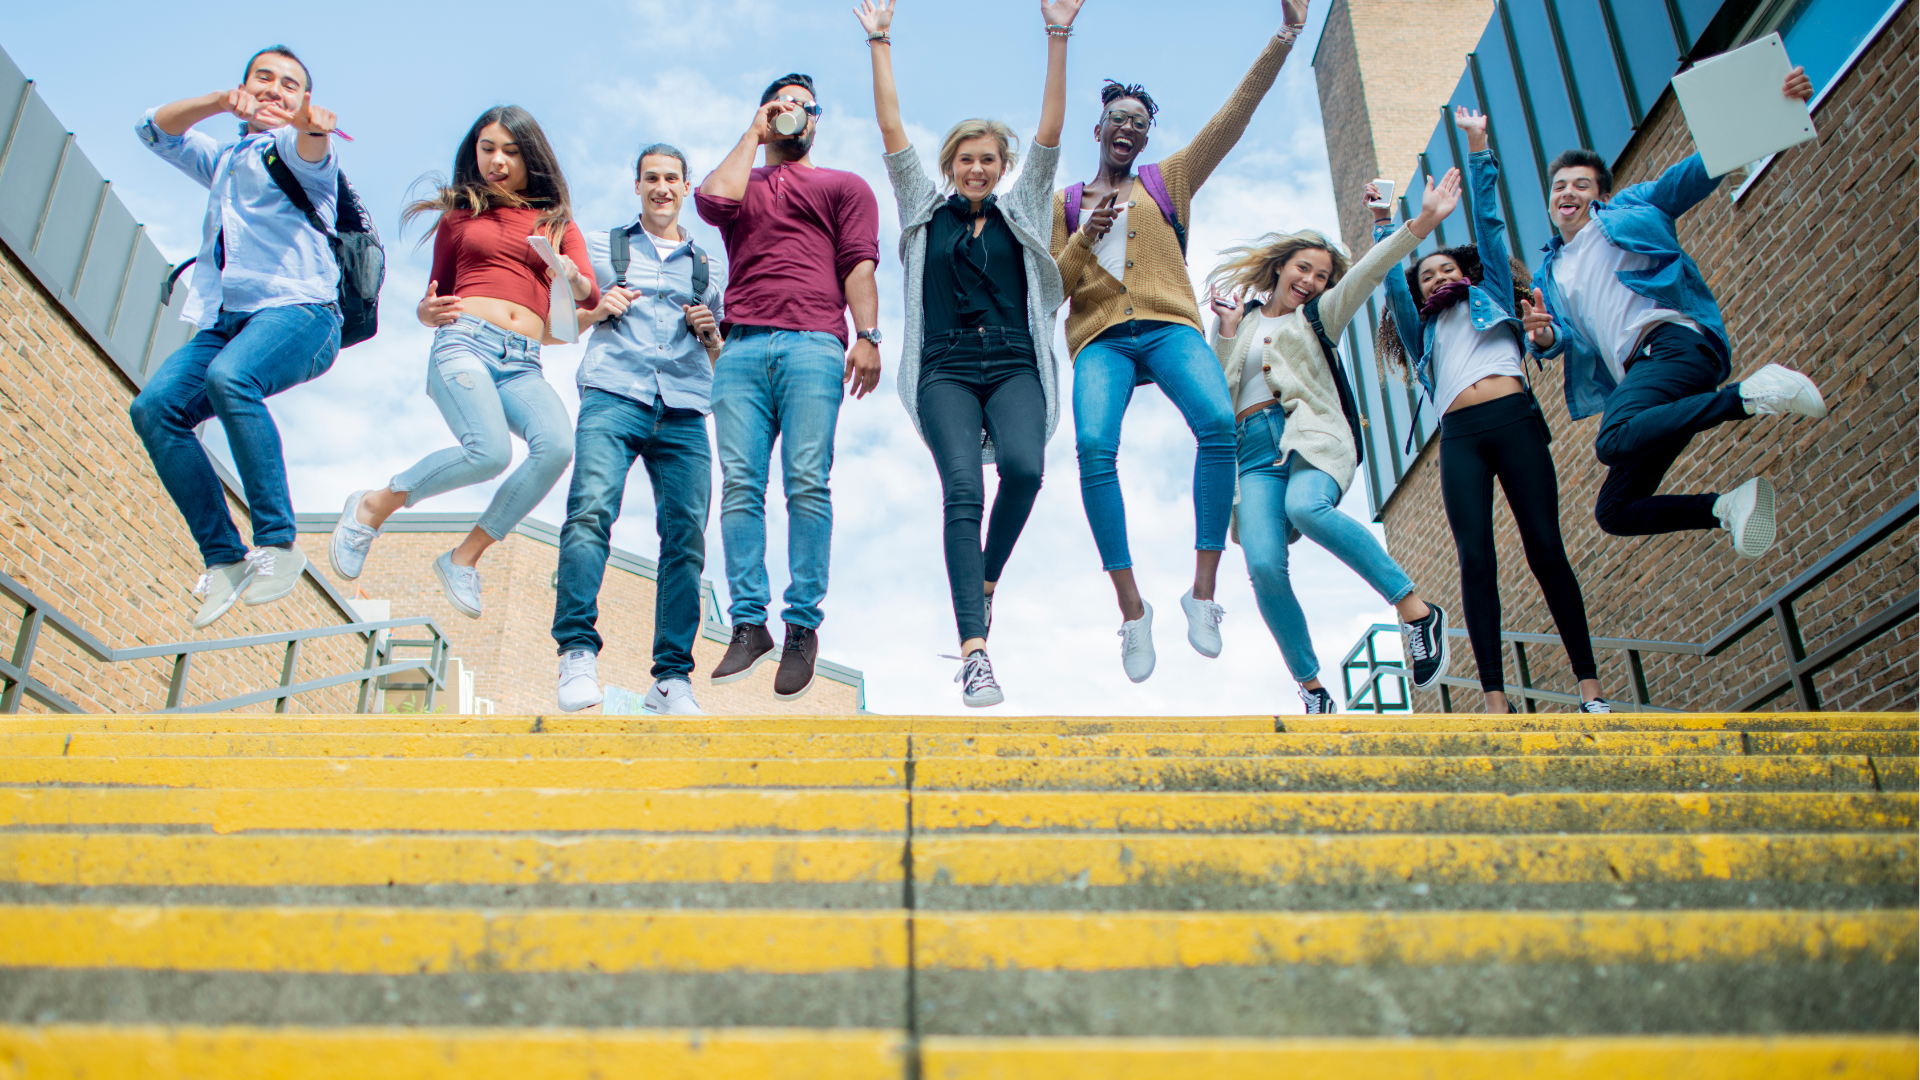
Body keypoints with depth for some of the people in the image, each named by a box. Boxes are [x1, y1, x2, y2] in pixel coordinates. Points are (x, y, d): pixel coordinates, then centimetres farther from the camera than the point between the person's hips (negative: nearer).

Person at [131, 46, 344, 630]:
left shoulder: (297, 149, 10)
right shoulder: (223, 161, 33)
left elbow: (310, 153, -15)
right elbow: (153, 128, 25)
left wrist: (310, 124, -41)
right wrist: (222, 100, 9)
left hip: (297, 310, -6)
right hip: (224, 321, 6)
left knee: (230, 377, -36)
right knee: (154, 406, -19)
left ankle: (278, 543, -32)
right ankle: (223, 559, -16)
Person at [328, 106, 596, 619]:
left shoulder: (556, 221, 21)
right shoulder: (460, 213, 20)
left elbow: (591, 295, 7)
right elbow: (435, 294, 24)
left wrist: (575, 281, -17)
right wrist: (427, 311, -1)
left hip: (523, 363, 2)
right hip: (465, 340, -2)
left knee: (557, 445, -30)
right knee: (490, 451, -31)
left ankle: (464, 558, -15)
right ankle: (372, 507, -4)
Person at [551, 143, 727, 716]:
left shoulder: (708, 267, 27)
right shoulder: (601, 246, 22)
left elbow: (722, 355, 28)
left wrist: (709, 331, 6)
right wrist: (597, 310, 1)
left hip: (683, 410, 2)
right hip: (613, 394, -1)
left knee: (685, 535, -9)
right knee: (590, 510, -24)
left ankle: (672, 678, -5)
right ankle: (578, 652, -22)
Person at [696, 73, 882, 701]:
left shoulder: (844, 186, 24)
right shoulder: (741, 182, 29)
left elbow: (859, 263, 9)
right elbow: (712, 199, 4)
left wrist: (867, 335, -6)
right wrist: (753, 134, 18)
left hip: (813, 343, -2)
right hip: (741, 347, 2)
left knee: (807, 482, -13)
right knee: (739, 484, -9)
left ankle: (803, 627, -9)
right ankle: (749, 625, -7)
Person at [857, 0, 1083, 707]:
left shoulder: (1022, 213, 18)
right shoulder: (926, 212, 17)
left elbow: (1050, 133, 9)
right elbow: (891, 131, 11)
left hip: (1014, 366, 1)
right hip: (946, 370, -1)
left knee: (1023, 465, -27)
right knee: (962, 489, -20)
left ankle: (985, 581, 0)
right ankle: (974, 650, -26)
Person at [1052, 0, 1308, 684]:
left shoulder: (1169, 182, 23)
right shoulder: (1065, 203, 22)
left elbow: (1232, 118, 16)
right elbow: (1051, 286, 15)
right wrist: (1084, 240, -3)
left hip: (1169, 326, 0)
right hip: (1100, 337, 0)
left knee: (1219, 423, -31)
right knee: (1094, 446, -29)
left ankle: (1203, 591, -25)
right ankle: (1132, 610, -23)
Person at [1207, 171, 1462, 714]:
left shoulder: (1317, 318, 22)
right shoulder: (1236, 320, 25)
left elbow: (1368, 272, 6)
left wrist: (1423, 221, -7)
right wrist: (1227, 334, 6)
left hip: (1310, 435, -2)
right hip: (1254, 450, 2)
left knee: (1306, 507, -37)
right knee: (1264, 567, -21)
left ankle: (1415, 608, -28)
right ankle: (1312, 690, -11)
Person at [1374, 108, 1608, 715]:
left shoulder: (1490, 297, 24)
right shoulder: (1423, 329, 29)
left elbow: (1488, 222, 21)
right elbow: (1393, 283, 18)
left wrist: (1477, 150, 19)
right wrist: (1384, 226, 15)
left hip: (1513, 419, -1)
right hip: (1459, 436, 2)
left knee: (1545, 548, -9)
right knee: (1476, 559, -11)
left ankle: (1589, 683, -7)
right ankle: (1495, 699, -16)